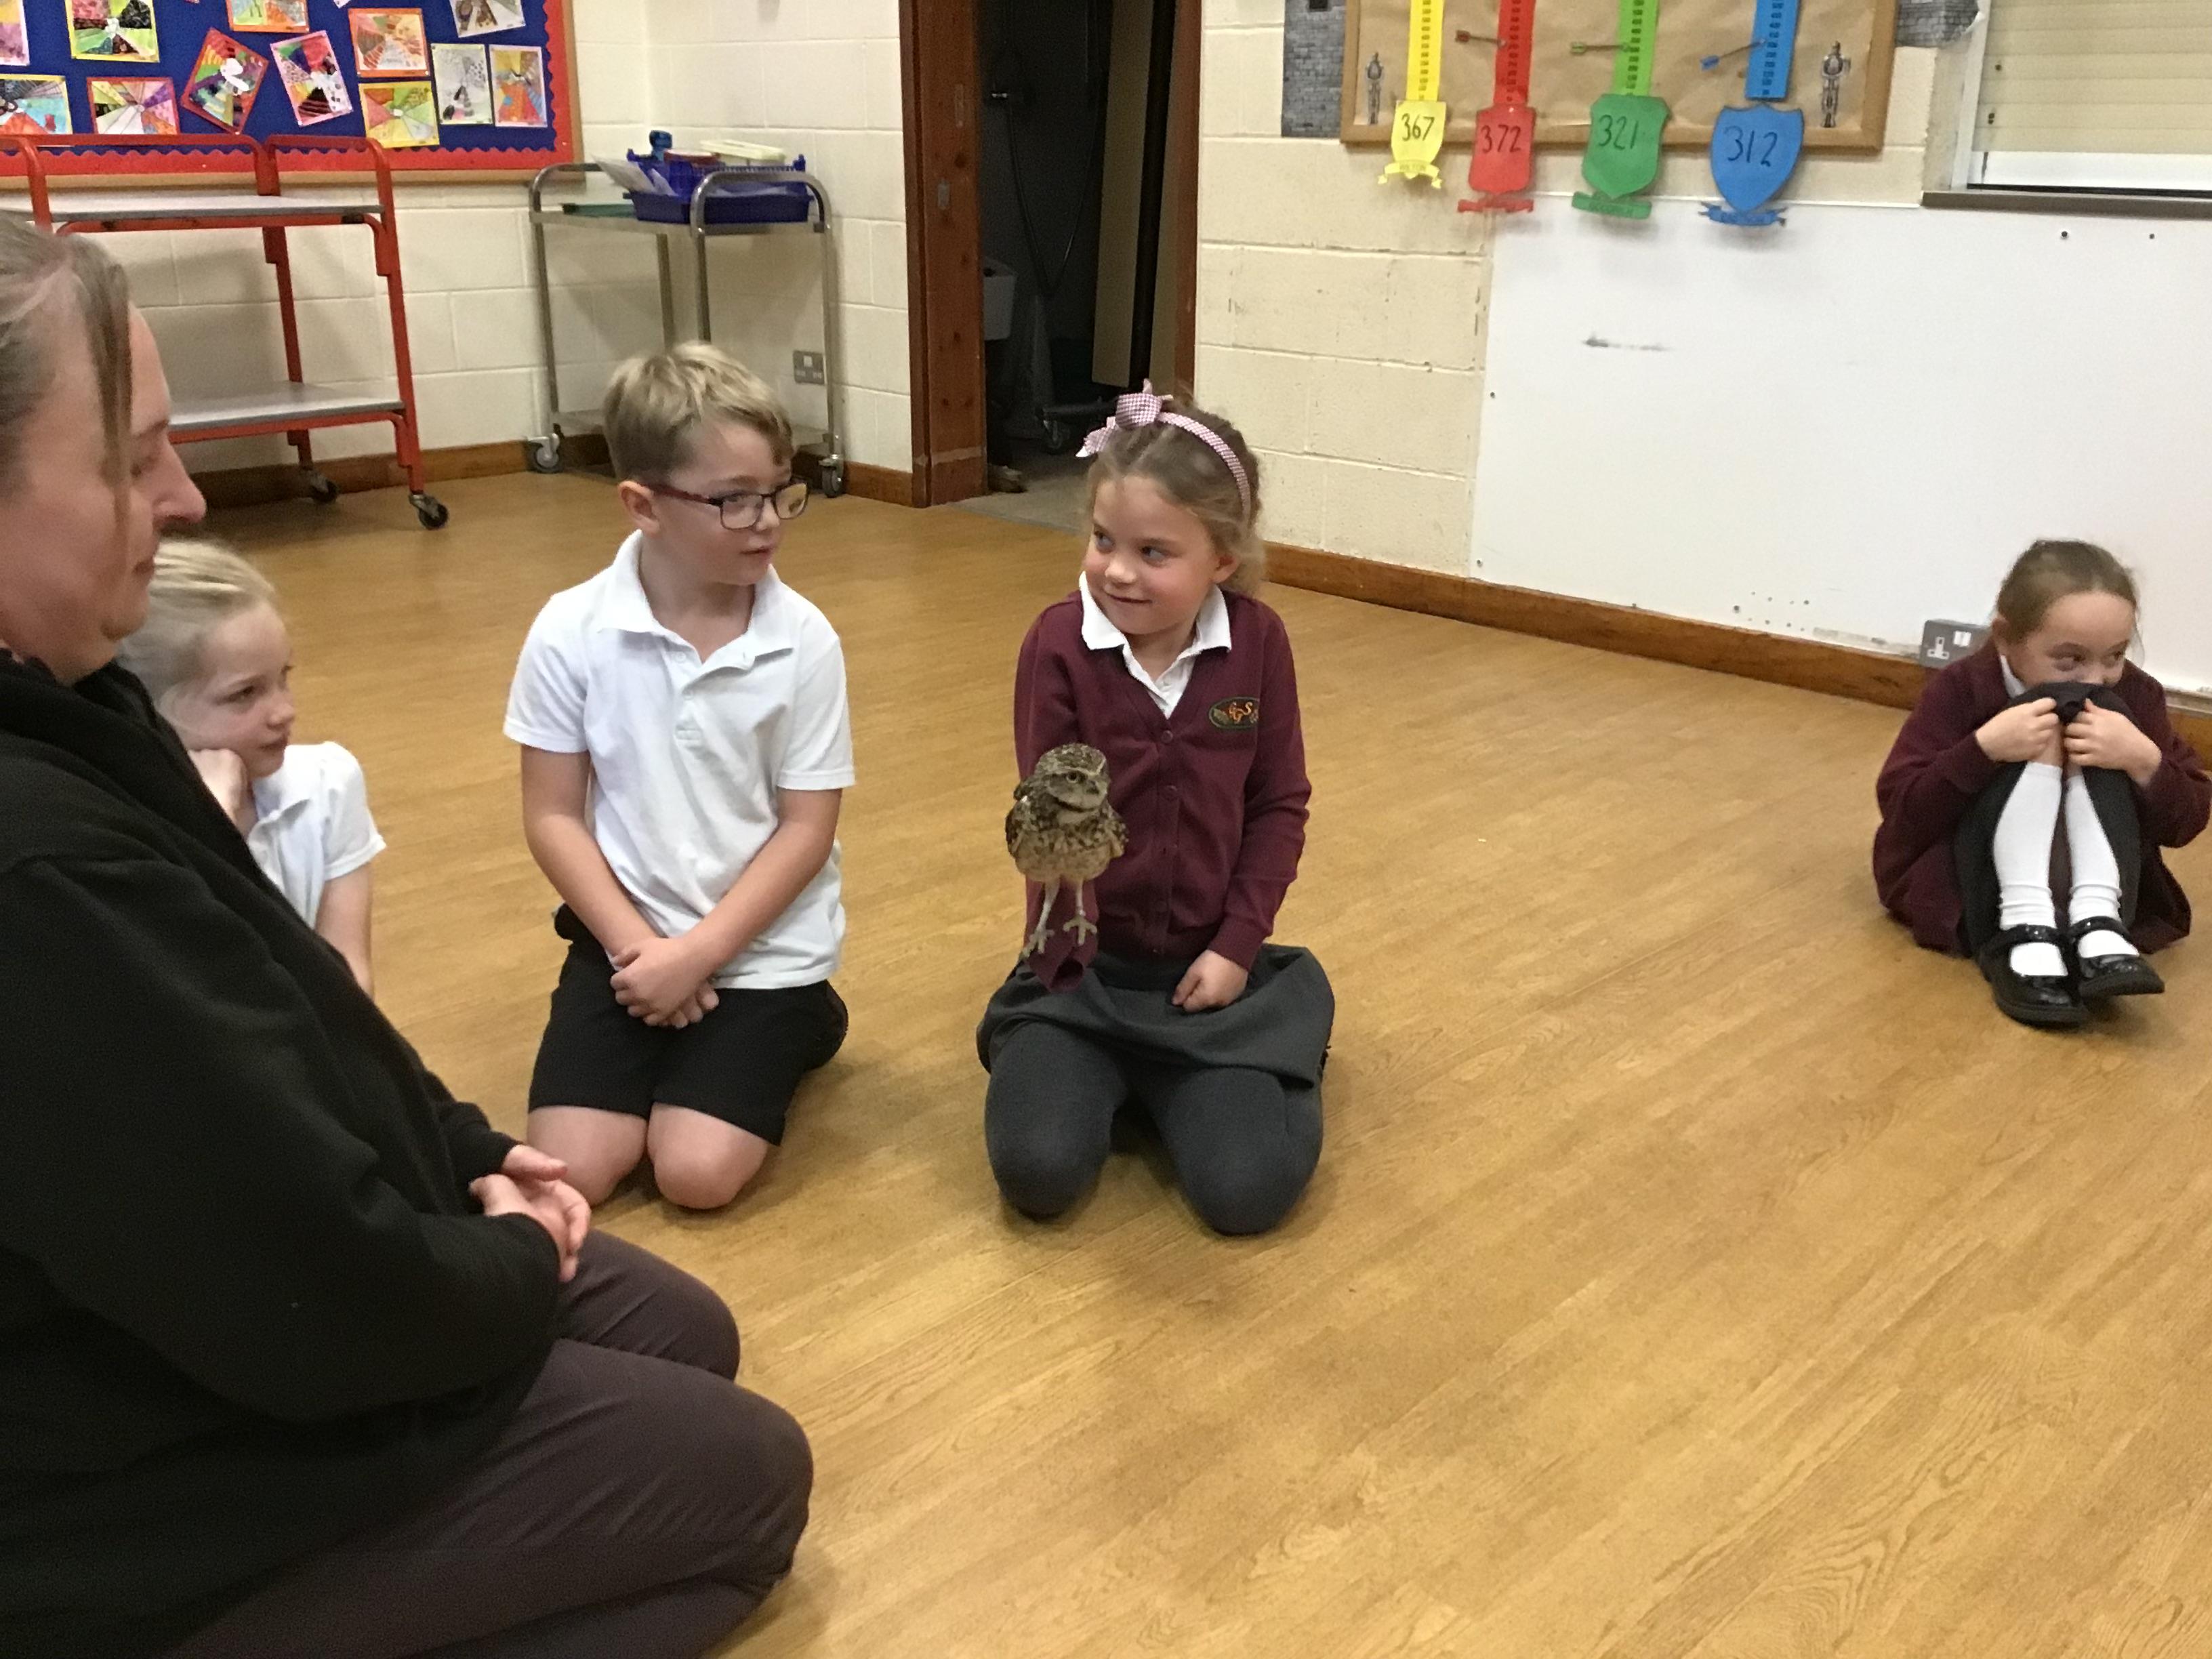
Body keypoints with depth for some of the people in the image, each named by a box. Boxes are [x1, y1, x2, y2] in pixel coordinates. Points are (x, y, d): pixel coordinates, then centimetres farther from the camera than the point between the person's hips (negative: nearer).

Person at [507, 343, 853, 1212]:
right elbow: (553, 816, -4)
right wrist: (640, 947, -13)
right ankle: (670, 1050, 20)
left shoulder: (803, 641, -13)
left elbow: (807, 828, -9)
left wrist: (698, 953, -15)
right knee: (569, 1173, -8)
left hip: (763, 946, -1)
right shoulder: (572, 632, -10)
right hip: (628, 939, 2)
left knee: (698, 1172, -12)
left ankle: (794, 1029, 15)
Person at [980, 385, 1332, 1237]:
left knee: (1247, 1190, -15)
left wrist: (1237, 944, -8)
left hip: (1208, 958, 1)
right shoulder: (1059, 642, -13)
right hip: (1086, 961, 0)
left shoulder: (1258, 640, -8)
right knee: (1037, 1171, -19)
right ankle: (1106, 1074, 17)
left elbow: (1279, 806, 0)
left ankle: (1172, 1081, 20)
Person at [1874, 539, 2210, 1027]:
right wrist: (1984, 748, -35)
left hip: (2091, 880, 3)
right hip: (1970, 885, -3)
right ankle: (2022, 933, -40)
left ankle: (2098, 927, -35)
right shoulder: (1962, 689, -14)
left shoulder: (2133, 696, -5)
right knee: (2043, 736, -25)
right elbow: (1899, 810, -21)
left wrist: (2143, 760, -26)